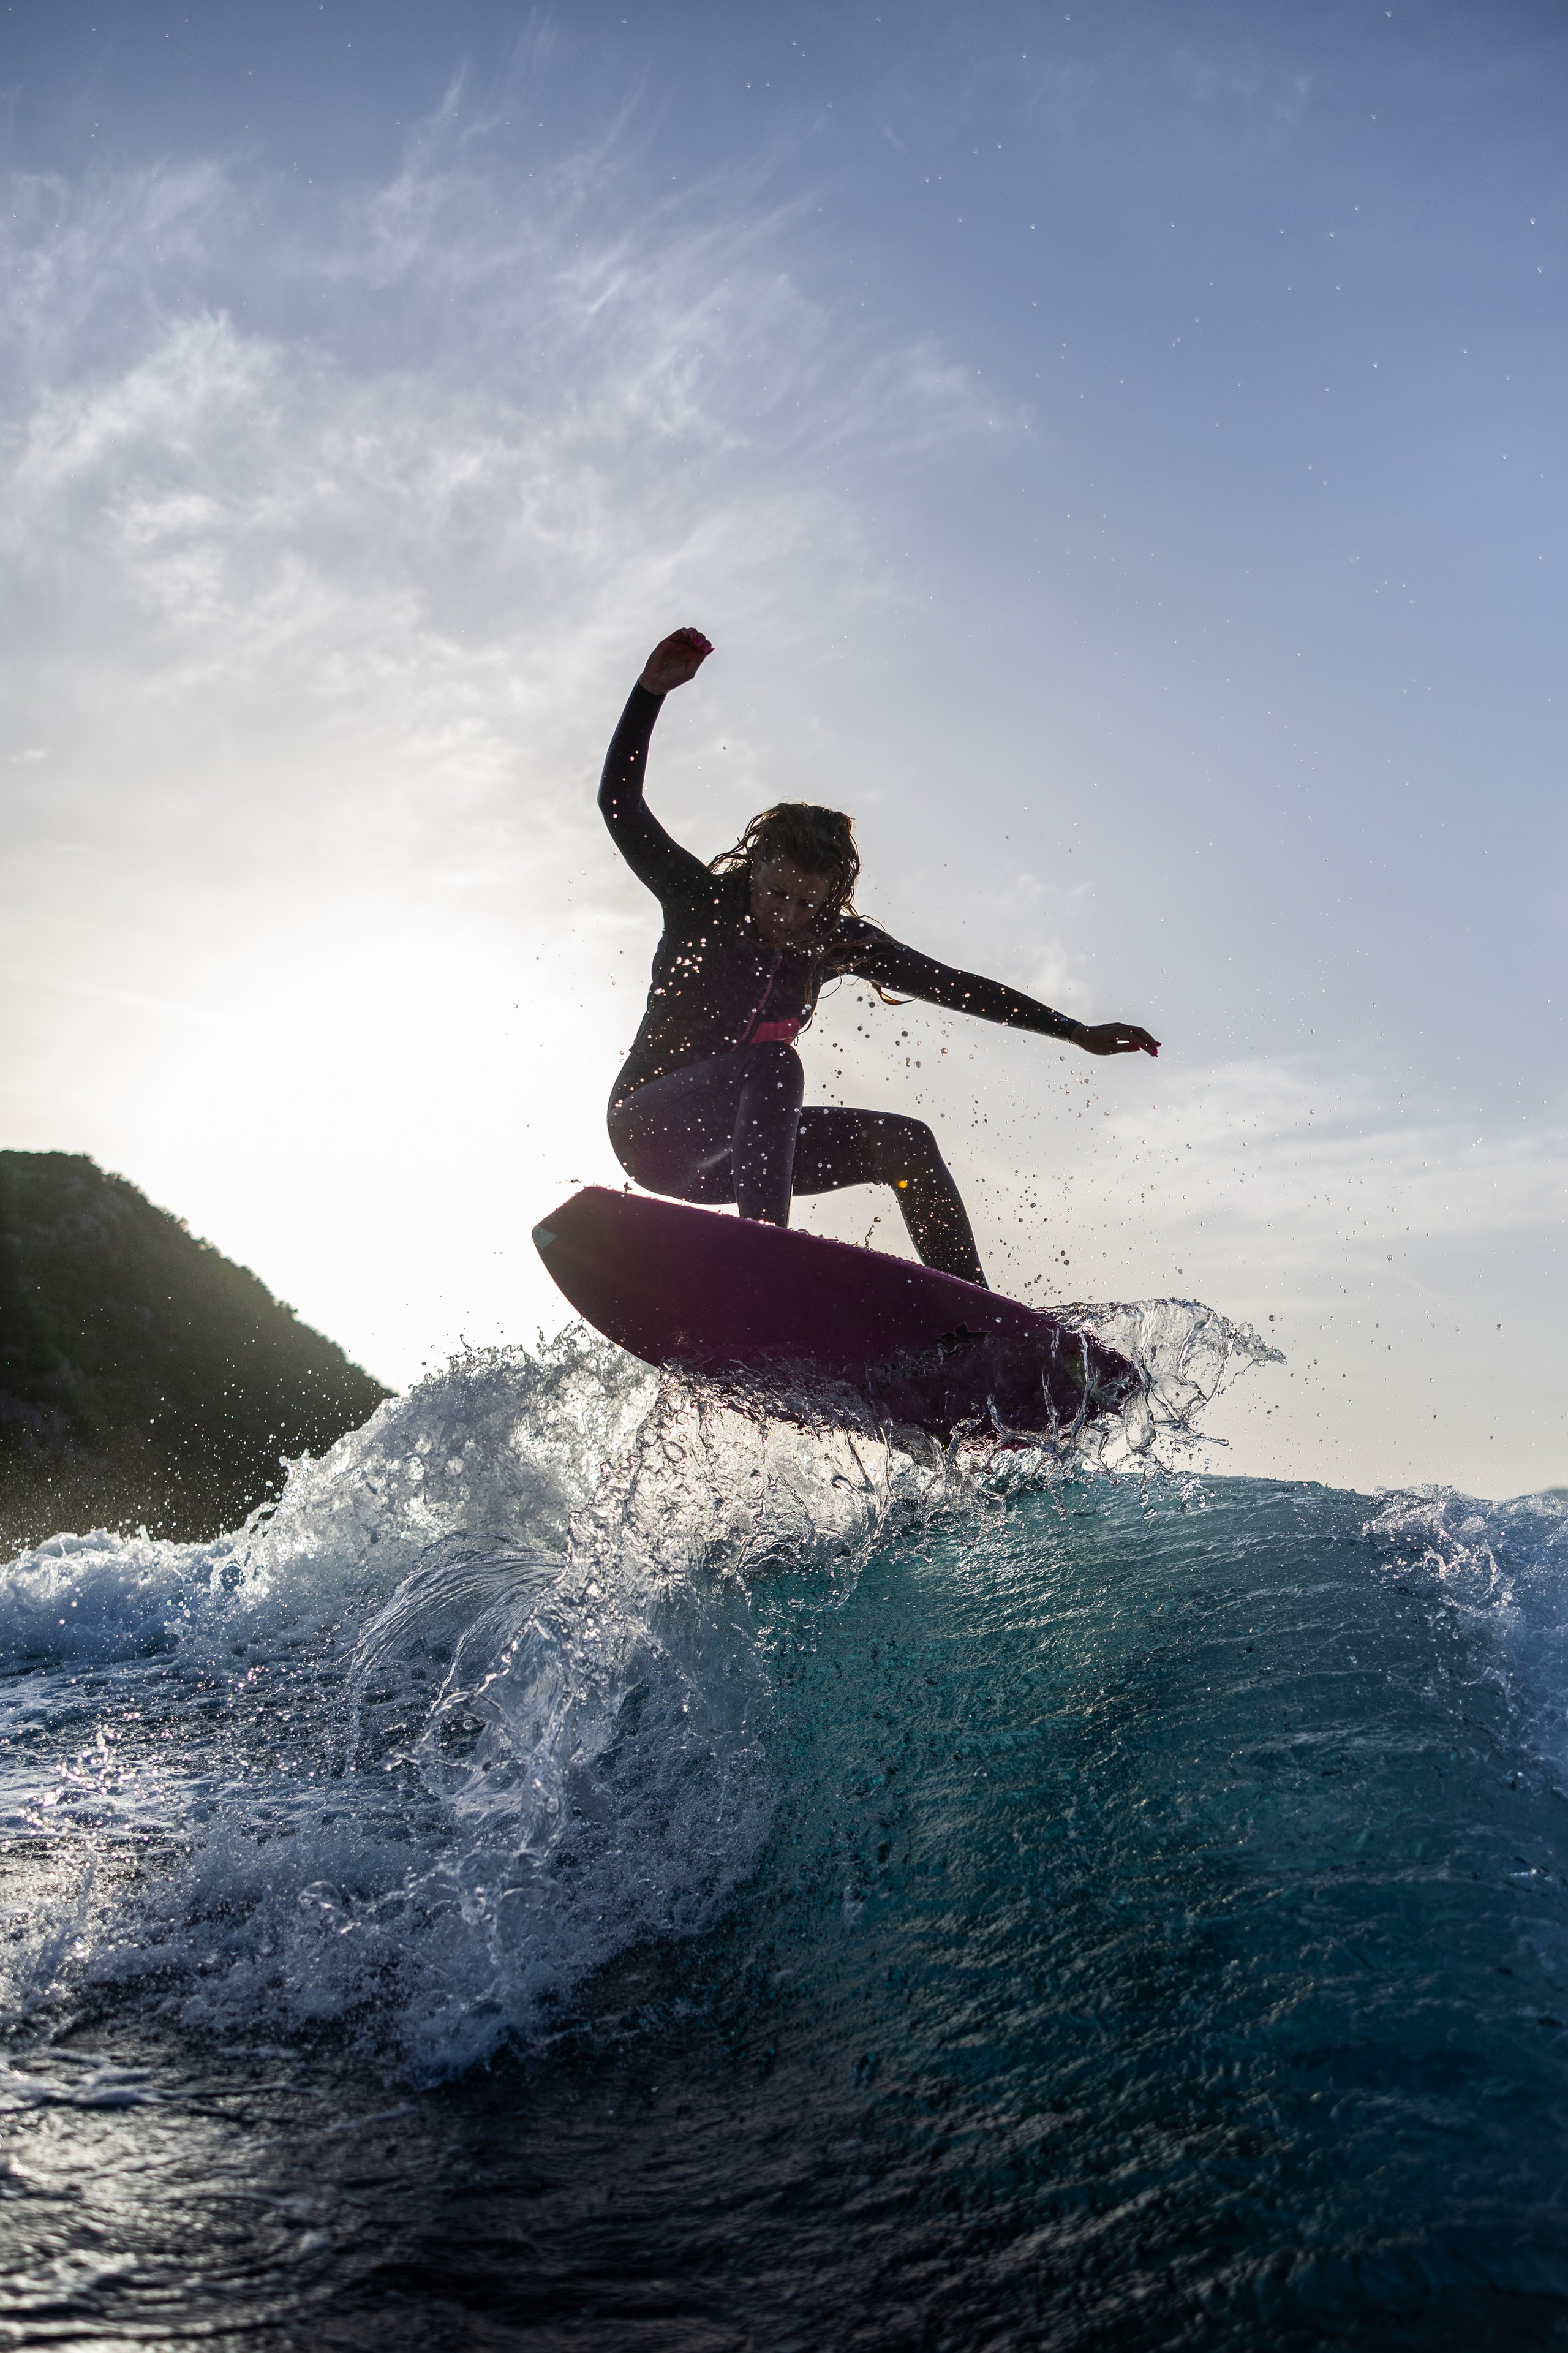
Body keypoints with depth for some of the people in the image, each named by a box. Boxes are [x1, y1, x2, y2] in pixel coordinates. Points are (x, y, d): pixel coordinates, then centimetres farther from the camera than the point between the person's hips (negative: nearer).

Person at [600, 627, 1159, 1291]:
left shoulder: (835, 939, -1)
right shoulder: (702, 900, -10)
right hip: (649, 1126, -5)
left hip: (729, 1151, 5)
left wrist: (1076, 1032, -2)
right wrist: (651, 690, -27)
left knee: (903, 1143, -9)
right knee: (774, 1064, -34)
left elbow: (949, 983, -1)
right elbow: (621, 805, -17)